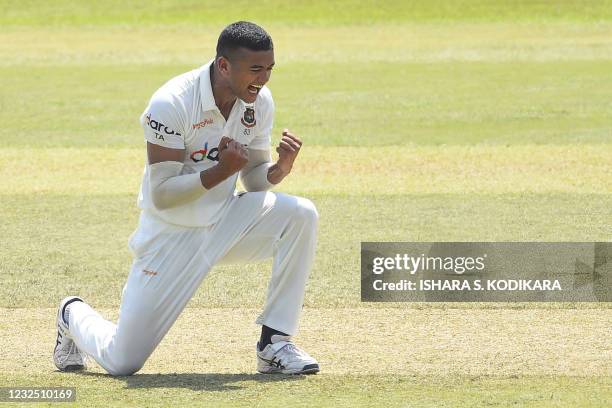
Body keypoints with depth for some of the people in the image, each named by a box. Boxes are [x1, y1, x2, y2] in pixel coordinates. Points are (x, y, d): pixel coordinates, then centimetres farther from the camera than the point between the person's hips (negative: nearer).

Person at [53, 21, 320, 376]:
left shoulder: (259, 101, -6)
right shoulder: (172, 103, -24)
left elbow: (254, 180, 4)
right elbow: (161, 194, -23)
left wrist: (280, 168, -18)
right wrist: (222, 170, -34)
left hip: (225, 223, 5)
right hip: (172, 235, -5)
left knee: (301, 214, -22)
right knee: (122, 362, -4)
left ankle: (275, 344, -11)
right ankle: (74, 316, 34)